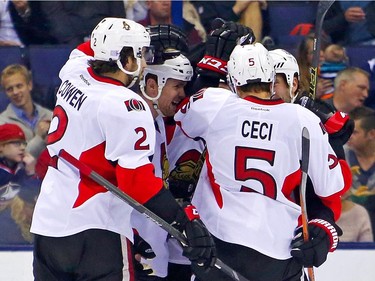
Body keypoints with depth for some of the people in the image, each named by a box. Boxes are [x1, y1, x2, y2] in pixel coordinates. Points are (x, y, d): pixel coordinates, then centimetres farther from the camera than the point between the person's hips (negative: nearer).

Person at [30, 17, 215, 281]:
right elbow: (136, 177, -22)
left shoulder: (74, 74, 5)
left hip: (47, 222, 8)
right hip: (94, 229, -8)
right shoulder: (126, 106, -17)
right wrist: (186, 222, -22)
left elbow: (86, 50, 31)